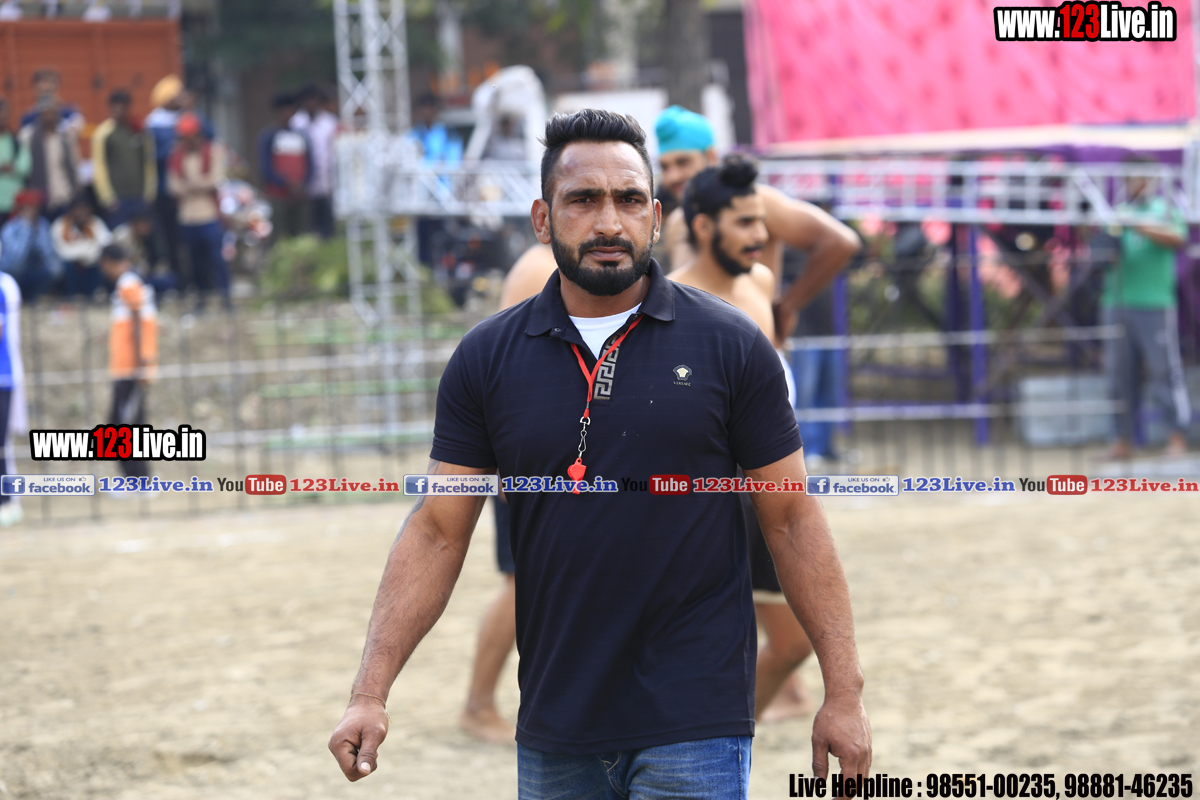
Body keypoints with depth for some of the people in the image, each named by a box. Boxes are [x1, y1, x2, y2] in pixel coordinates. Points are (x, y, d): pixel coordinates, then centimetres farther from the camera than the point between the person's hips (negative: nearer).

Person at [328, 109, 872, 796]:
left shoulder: (731, 346, -1)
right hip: (553, 732, 3)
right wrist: (371, 694, -4)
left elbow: (794, 521, 1)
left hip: (695, 723, -3)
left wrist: (845, 693, -3)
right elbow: (437, 532, 4)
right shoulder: (487, 358, 4)